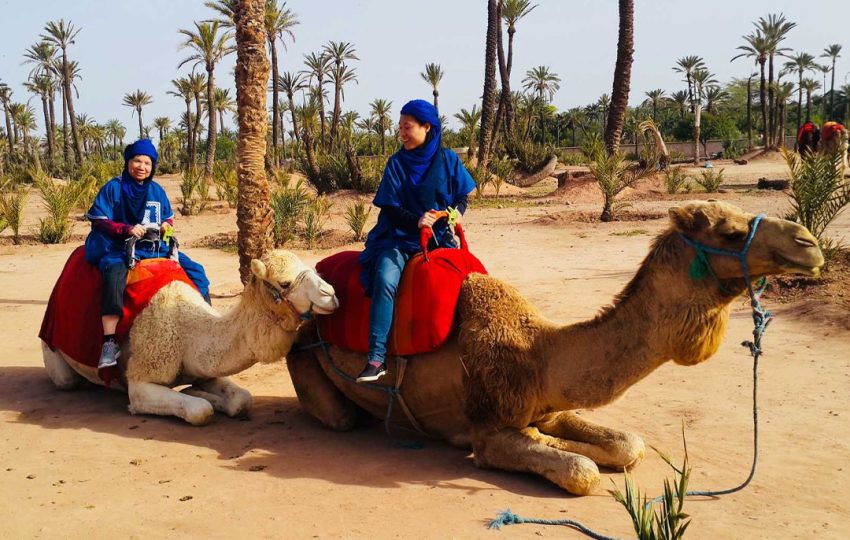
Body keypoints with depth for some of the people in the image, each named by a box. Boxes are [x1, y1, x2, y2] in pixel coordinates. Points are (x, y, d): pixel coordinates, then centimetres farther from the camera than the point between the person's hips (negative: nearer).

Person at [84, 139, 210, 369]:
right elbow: (98, 220, -6)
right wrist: (127, 229, -20)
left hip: (155, 247, 5)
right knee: (115, 274, -38)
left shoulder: (157, 191, 11)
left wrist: (166, 226, -3)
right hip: (119, 249, -5)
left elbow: (168, 219, 21)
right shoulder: (114, 188, -3)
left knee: (196, 271, -3)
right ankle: (110, 342, -40)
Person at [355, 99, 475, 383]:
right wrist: (417, 220, -20)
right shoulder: (396, 163, 3)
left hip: (438, 236, 2)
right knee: (385, 280, -28)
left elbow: (463, 198, 12)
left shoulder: (448, 160, 5)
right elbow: (391, 208, -2)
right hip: (400, 235, -2)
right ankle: (376, 359, -29)